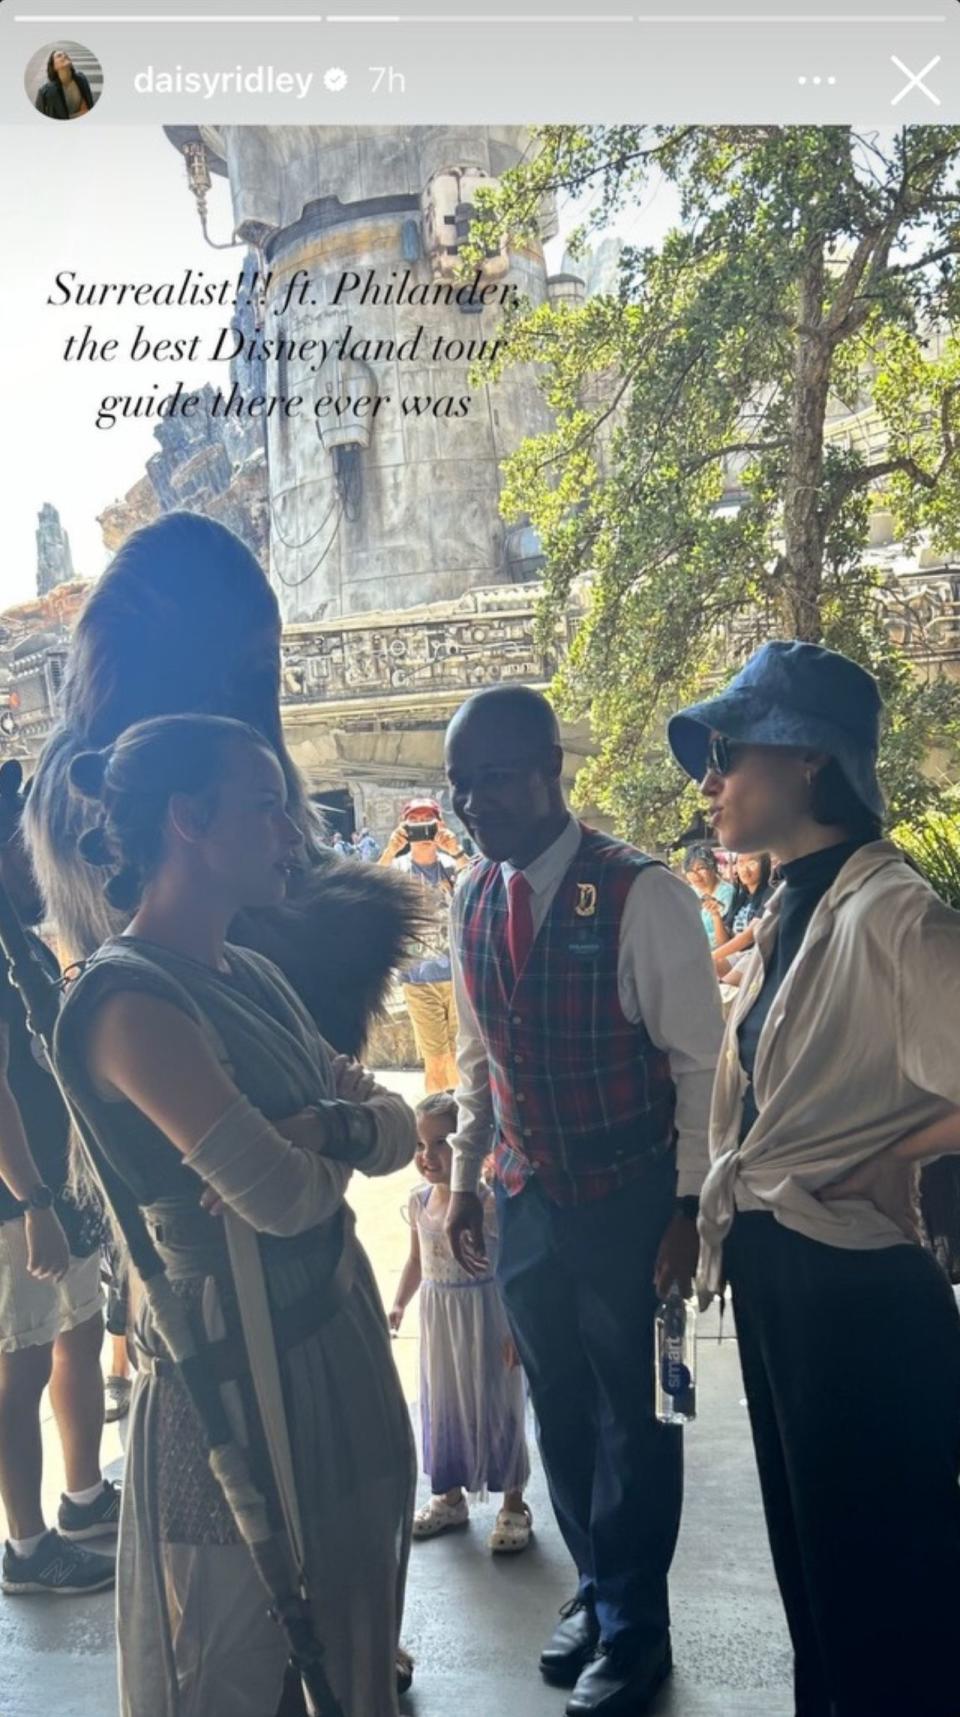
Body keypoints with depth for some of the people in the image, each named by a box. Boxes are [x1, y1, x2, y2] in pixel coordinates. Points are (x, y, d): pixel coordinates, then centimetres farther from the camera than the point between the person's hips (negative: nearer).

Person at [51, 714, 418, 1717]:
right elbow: (278, 1195, -28)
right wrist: (340, 1154, -6)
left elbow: (397, 1127, 5)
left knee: (350, 1635, 22)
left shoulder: (253, 977, 7)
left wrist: (327, 1127, -17)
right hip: (237, 1361, -8)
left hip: (334, 1323, 8)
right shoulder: (126, 999, -21)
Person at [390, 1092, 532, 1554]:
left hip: (485, 1315, -6)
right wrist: (398, 1304, 4)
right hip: (437, 1316, 6)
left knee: (495, 1406, 4)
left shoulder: (490, 1204, -18)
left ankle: (513, 1504, 20)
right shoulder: (419, 1202, 0)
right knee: (441, 1405, 15)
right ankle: (450, 1497, 33)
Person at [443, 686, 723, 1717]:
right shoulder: (471, 903, 1)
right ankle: (596, 1588, 40)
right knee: (559, 1409, 18)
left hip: (631, 1201, -5)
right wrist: (466, 1177, 12)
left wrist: (691, 1206, -13)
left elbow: (701, 1063, -13)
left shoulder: (641, 895, -18)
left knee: (633, 1414, 8)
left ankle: (633, 1629, 29)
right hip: (527, 1203, 5)